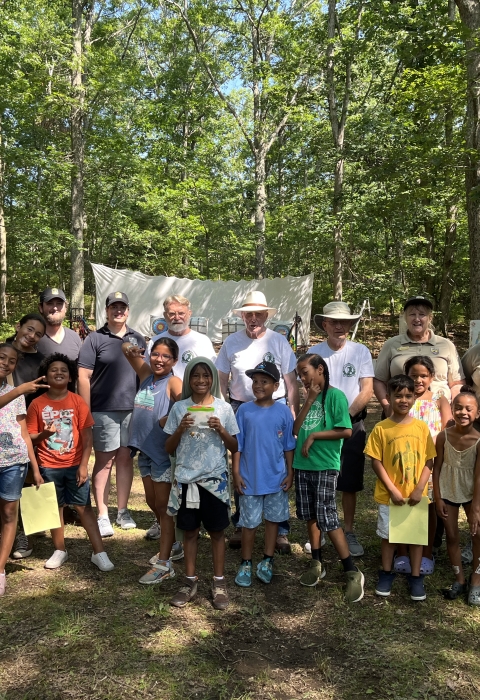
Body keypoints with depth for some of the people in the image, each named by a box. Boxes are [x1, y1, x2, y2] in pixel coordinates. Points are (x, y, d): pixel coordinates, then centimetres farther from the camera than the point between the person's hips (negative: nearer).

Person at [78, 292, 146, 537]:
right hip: (103, 411, -3)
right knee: (104, 462, 3)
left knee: (125, 459, 11)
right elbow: (83, 377, -5)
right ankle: (102, 516, 11)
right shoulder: (95, 339, -2)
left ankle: (122, 511, 23)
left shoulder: (138, 339, 10)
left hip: (132, 409, 4)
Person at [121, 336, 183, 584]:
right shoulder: (146, 374, 5)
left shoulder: (173, 382, -14)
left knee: (163, 506, 1)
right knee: (153, 503, 19)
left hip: (164, 452, -7)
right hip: (145, 450, 7)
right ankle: (173, 546, 38)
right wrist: (131, 349, -9)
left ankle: (164, 565, 10)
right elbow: (126, 348, 11)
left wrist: (169, 419, -29)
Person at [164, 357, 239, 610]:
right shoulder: (179, 408, 0)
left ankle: (219, 583, 22)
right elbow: (169, 449, 3)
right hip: (186, 479, 1)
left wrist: (221, 430, -15)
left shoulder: (224, 408, -2)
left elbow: (234, 448, 2)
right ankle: (190, 582, 25)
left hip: (215, 479, -1)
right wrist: (180, 429, -14)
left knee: (217, 532, 8)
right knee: (190, 531, 11)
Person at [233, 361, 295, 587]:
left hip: (276, 477, 1)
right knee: (249, 522, 8)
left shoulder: (283, 412, -5)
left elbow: (289, 446, 2)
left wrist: (290, 473, 1)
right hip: (250, 478, -1)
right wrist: (236, 472, -5)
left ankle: (267, 562, 28)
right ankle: (246, 565, 23)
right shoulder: (244, 411, -6)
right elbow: (237, 444, -2)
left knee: (273, 519, 13)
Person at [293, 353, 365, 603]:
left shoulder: (335, 395, -8)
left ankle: (352, 572, 3)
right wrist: (309, 401, -5)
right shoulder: (309, 397, 13)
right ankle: (316, 563, 28)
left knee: (326, 518, -8)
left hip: (325, 466, -7)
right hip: (303, 465, 7)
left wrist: (313, 435, -12)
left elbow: (346, 431, -16)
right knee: (310, 516, 14)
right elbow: (296, 429, 3)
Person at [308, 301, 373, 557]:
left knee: (350, 483, 8)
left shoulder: (360, 351, -1)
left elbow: (367, 390, -5)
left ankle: (349, 532, 22)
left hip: (352, 423, 0)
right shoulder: (314, 352, 0)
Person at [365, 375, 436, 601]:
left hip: (416, 495, 1)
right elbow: (376, 462, -9)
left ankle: (416, 577, 29)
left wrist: (419, 489, -10)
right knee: (388, 535, 14)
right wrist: (392, 490, -13)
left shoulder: (421, 427, -4)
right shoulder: (381, 428, -10)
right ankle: (386, 573, 32)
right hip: (389, 495, -1)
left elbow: (429, 461, -1)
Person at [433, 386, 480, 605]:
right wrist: (438, 498, -6)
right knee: (451, 536, 9)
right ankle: (459, 579, 25)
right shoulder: (444, 436, -13)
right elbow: (437, 467, -6)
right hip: (448, 492, 1)